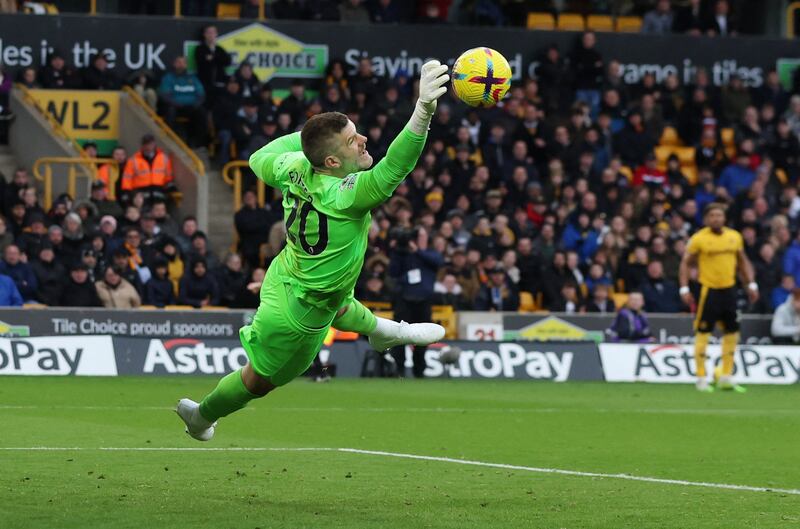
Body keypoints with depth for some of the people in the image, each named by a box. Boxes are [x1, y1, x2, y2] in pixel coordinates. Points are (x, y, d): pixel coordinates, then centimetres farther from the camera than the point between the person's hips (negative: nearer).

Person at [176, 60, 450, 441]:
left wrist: (305, 134, 15)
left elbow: (259, 160, 5)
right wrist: (424, 109, -70)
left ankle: (382, 330, 66)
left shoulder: (294, 167, -18)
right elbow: (392, 169, -58)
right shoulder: (343, 196, -41)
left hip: (284, 276, 7)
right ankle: (200, 417, 41)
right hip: (297, 317, -7)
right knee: (259, 380, 20)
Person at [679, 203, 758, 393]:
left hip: (729, 289, 5)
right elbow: (685, 263, -2)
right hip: (708, 290, -5)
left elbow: (743, 261, 17)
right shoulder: (698, 239, -7)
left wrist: (751, 285, 10)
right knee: (703, 334, -4)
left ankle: (726, 377, 17)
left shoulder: (735, 236, 7)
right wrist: (684, 289, -10)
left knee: (732, 333, 7)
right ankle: (701, 379, 4)